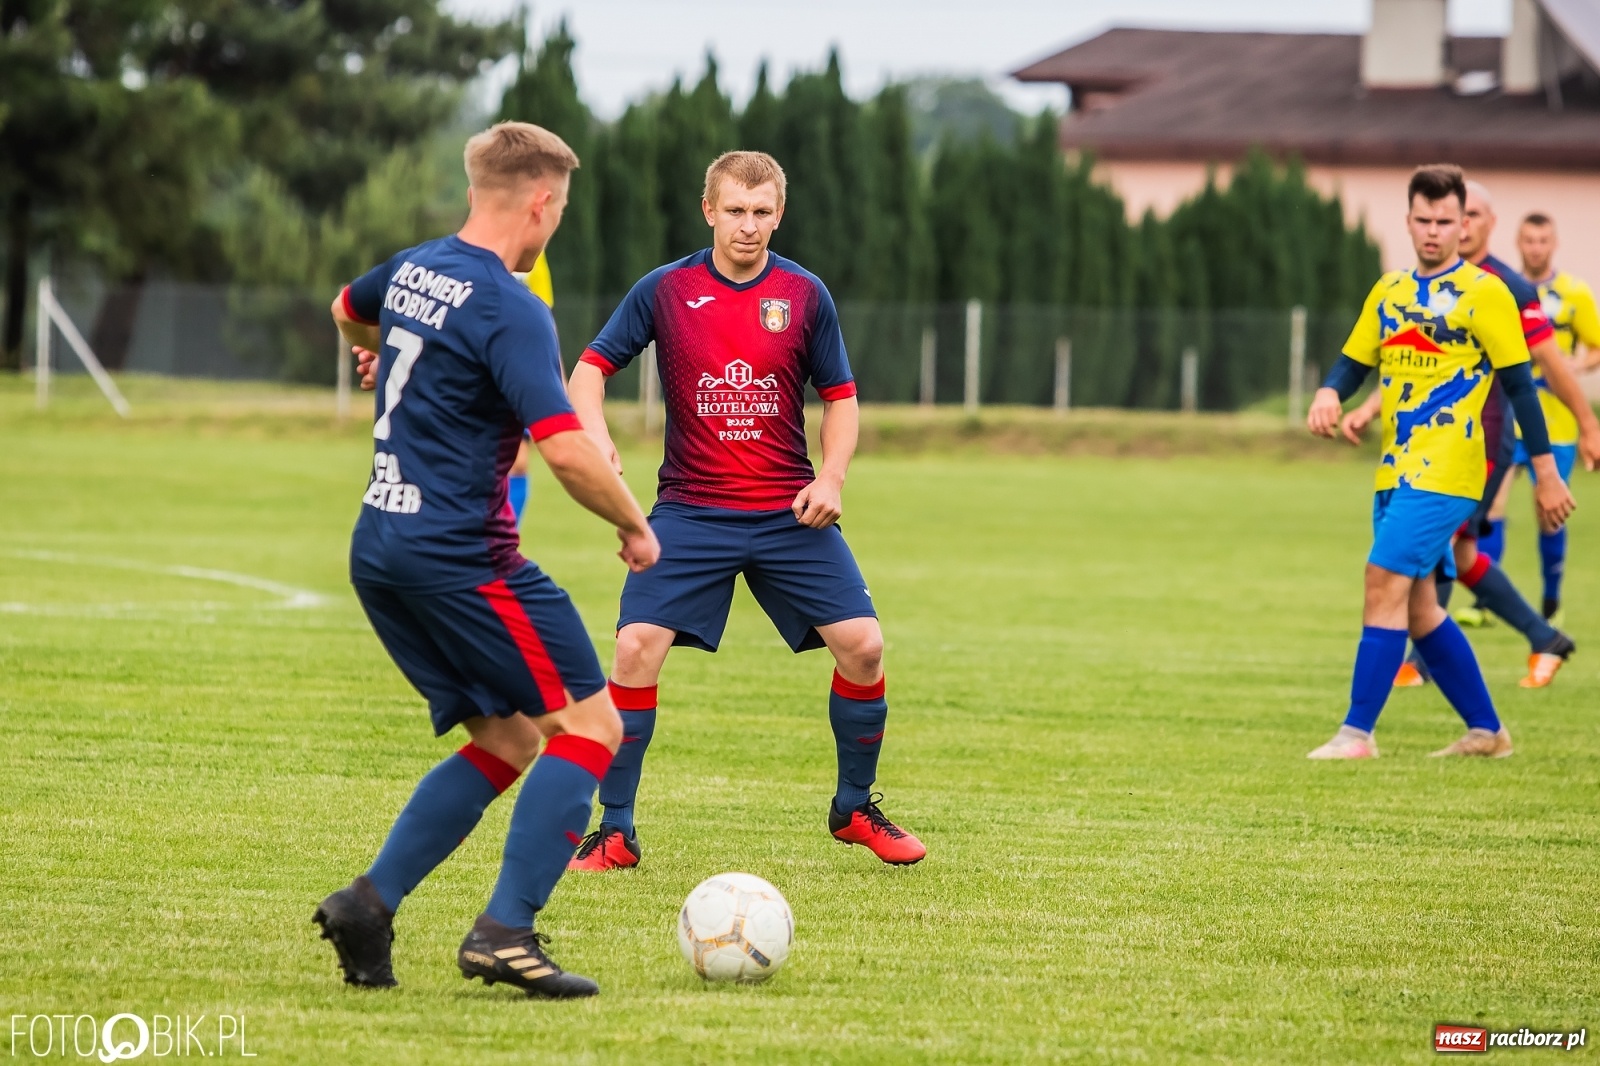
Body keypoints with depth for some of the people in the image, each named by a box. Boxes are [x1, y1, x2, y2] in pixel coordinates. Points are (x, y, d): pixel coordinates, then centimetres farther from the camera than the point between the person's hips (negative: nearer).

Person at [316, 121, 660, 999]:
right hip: (459, 555, -9)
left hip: (378, 551, 9)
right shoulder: (510, 310, -17)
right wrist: (635, 526, -6)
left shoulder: (412, 269, 10)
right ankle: (506, 931, -14)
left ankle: (369, 902, 4)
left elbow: (348, 309, 35)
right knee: (590, 723, -4)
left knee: (507, 740, 14)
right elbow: (567, 452, -23)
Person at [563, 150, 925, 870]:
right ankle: (615, 832, -5)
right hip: (691, 510, -1)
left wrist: (831, 478, -6)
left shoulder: (805, 296, 2)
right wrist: (596, 437, -15)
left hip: (790, 513, 1)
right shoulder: (665, 290, -1)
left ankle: (854, 809, 15)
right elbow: (592, 367, 5)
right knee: (636, 647, -16)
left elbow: (840, 397, 10)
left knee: (861, 644, -8)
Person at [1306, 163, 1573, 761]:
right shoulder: (1390, 291, 14)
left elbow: (1518, 382, -5)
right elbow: (1354, 362, 17)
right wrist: (1330, 393, -8)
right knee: (1415, 604, 10)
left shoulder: (1483, 292, -5)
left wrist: (1546, 473, -6)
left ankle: (1358, 732, -14)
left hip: (1444, 471, -8)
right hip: (1397, 469, 8)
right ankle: (1486, 730, 20)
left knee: (1386, 582, -15)